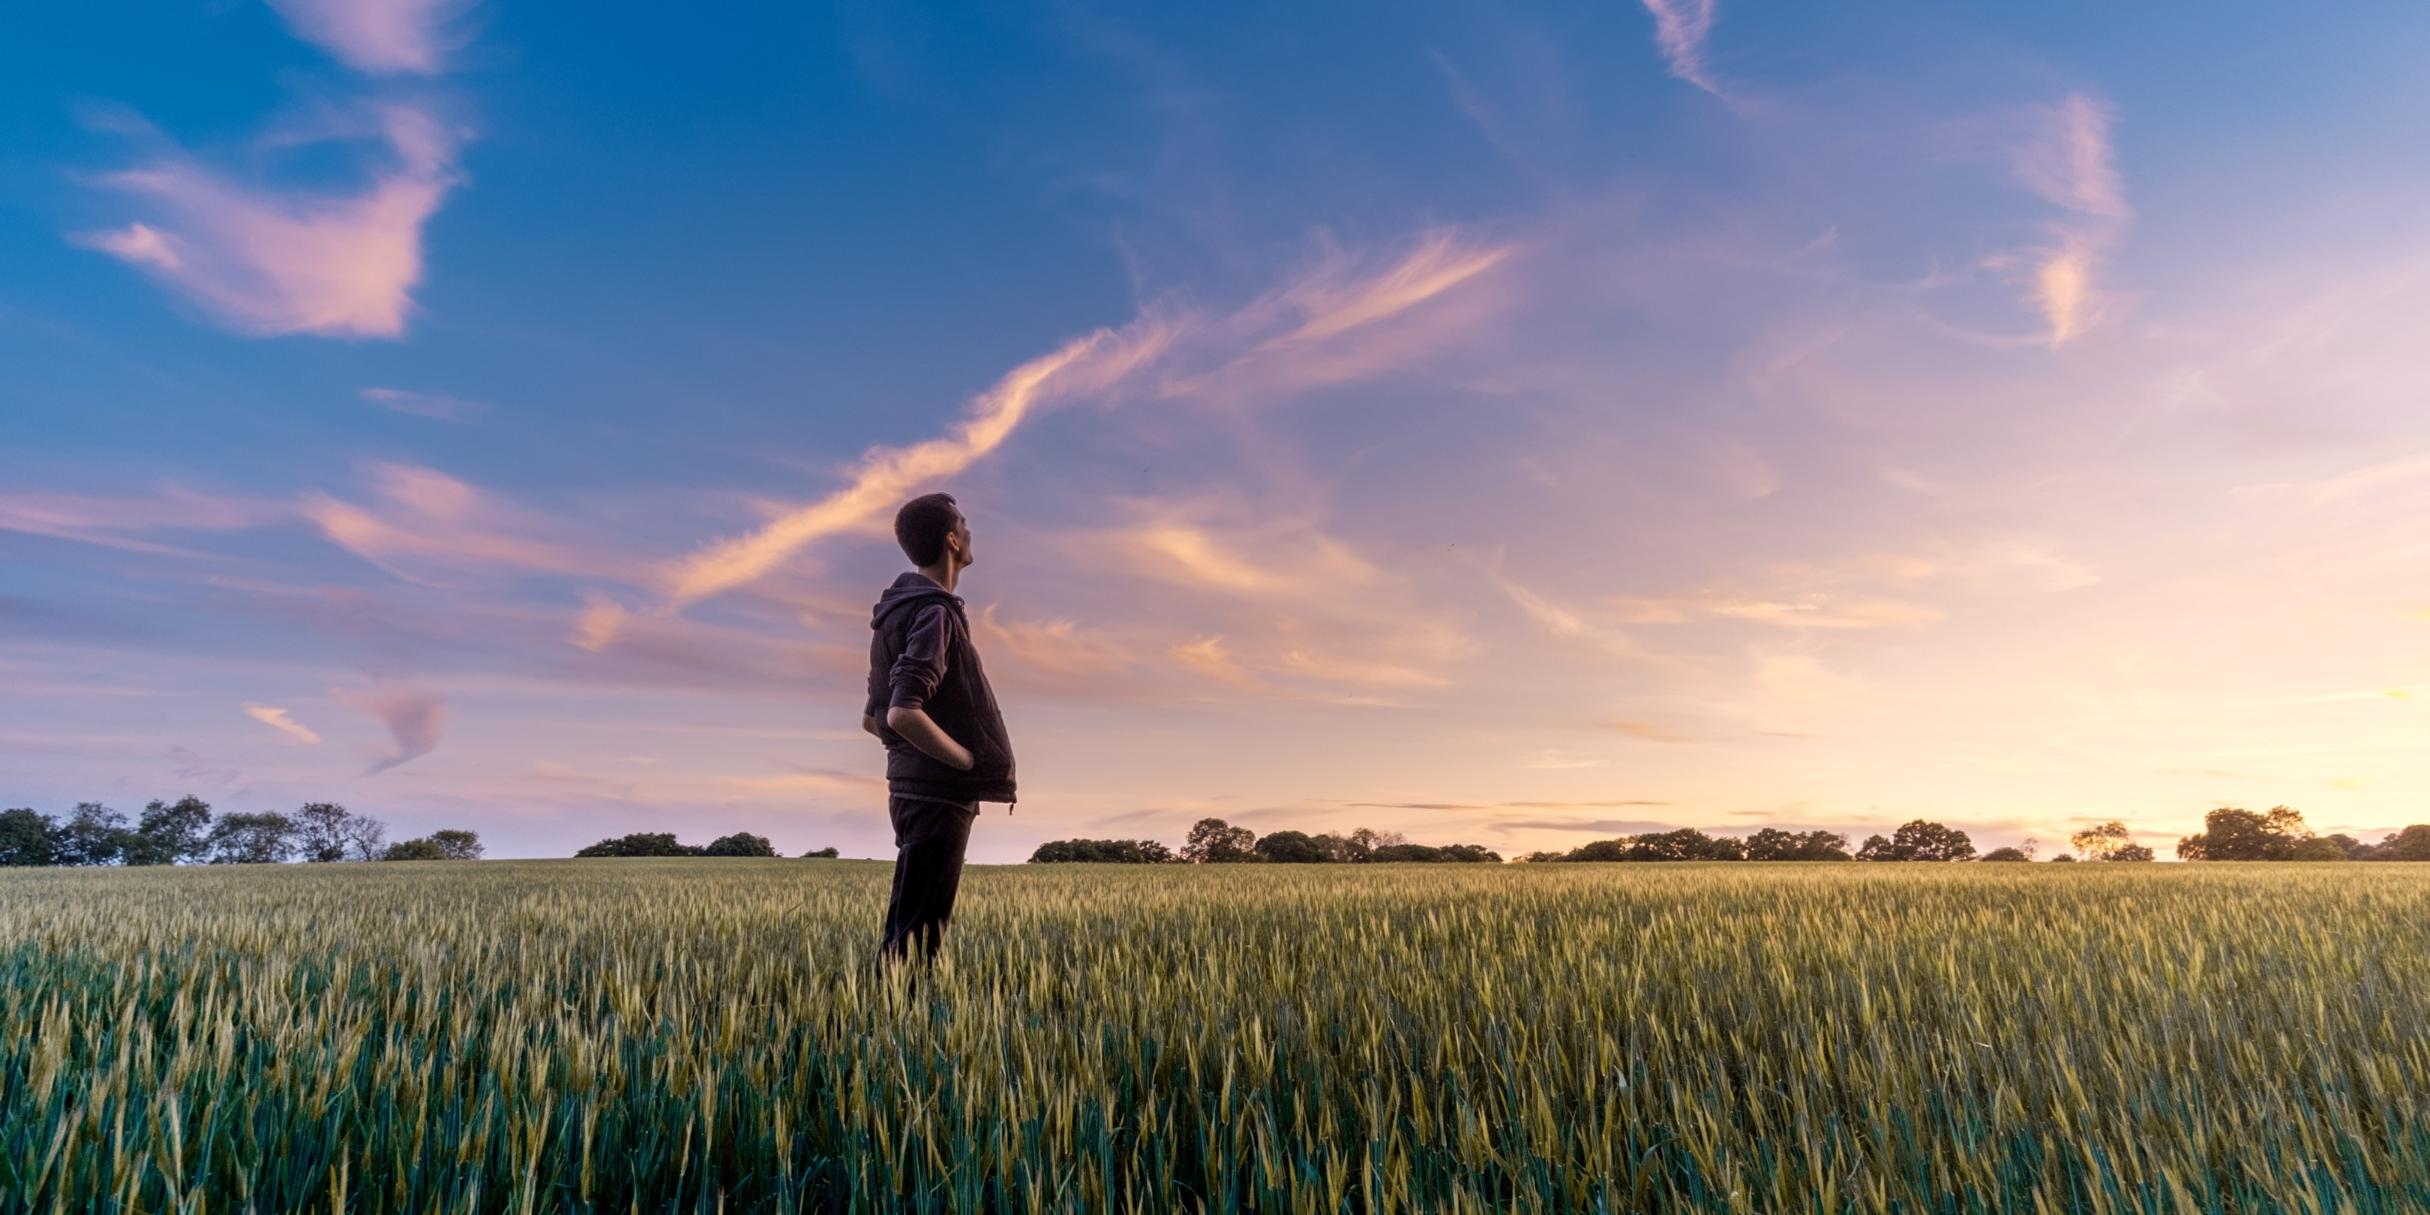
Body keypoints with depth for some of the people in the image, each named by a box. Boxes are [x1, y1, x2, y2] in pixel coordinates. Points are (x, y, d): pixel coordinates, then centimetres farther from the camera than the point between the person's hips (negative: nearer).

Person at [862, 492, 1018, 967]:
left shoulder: (900, 611, 14)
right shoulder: (933, 614, -15)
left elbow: (873, 718, 18)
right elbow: (903, 714, -27)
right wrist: (975, 763, -16)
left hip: (913, 787, 10)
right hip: (939, 795, -10)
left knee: (907, 929, 17)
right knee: (915, 934, -4)